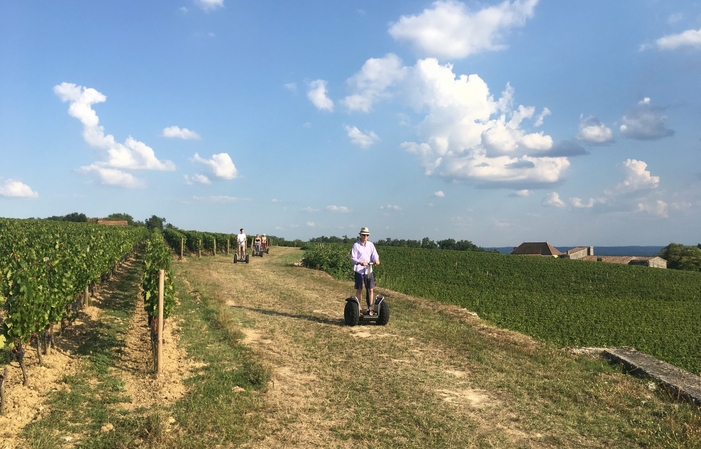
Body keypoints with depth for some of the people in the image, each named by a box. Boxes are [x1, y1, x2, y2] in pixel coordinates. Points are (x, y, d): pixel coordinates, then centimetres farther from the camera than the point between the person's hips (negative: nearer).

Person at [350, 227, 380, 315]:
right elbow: (353, 258, -11)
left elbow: (374, 254, 1)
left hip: (369, 270, 4)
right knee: (359, 290, 1)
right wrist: (361, 262, -30)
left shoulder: (370, 244, 9)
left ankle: (370, 309, 10)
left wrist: (376, 260, -22)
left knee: (371, 289, 1)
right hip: (359, 270, -4)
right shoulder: (356, 245, -5)